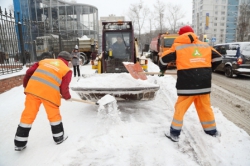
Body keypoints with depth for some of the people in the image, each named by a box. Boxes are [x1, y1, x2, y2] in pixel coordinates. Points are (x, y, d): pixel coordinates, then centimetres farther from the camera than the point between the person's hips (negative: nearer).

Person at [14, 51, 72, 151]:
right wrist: (67, 96, 23)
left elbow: (29, 72, 16)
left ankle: (19, 143, 22)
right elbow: (64, 88, 3)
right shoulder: (67, 70, 9)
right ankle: (59, 137, 30)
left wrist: (26, 85, 29)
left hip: (32, 88, 4)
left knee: (28, 115, 12)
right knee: (54, 115, 16)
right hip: (50, 92, -3)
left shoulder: (45, 61, 21)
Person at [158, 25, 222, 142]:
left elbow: (164, 59, 5)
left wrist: (162, 70, 24)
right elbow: (218, 58, 20)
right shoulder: (205, 45, 15)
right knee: (205, 107, 19)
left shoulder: (177, 46, 4)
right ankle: (212, 130, 34)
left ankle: (174, 134, 12)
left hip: (187, 83, -4)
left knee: (180, 108, 7)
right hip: (204, 83, 4)